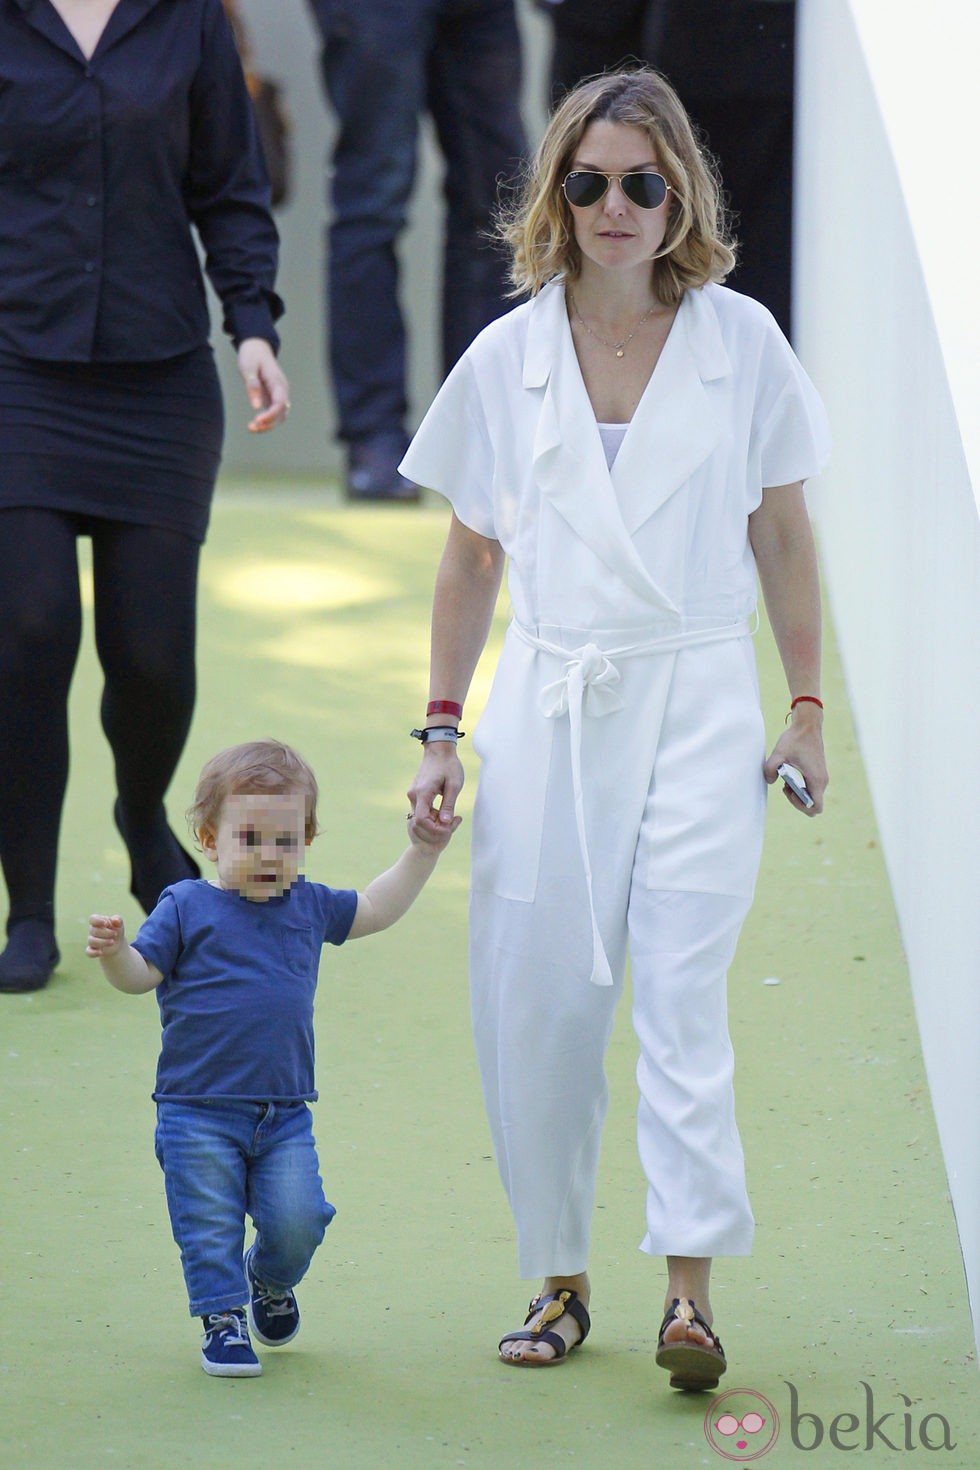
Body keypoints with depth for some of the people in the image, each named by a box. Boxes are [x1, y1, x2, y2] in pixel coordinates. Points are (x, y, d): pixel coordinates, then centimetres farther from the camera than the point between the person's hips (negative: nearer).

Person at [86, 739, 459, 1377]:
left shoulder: (309, 905, 9)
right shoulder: (186, 908, -5)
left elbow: (377, 909, 22)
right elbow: (141, 975, -9)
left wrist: (423, 851, 16)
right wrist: (115, 952, -30)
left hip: (285, 1114, 3)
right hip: (197, 1114, -3)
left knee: (298, 1221, -2)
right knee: (211, 1226, -2)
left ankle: (270, 1278, 28)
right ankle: (224, 1320, 15)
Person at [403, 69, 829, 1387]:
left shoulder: (741, 342, 2)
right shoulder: (508, 360, 5)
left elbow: (782, 536, 9)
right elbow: (472, 557, 11)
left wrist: (807, 708, 8)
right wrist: (442, 730, 8)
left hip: (698, 704, -2)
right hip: (548, 711, 2)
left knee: (682, 990, -12)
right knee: (536, 1005, 1)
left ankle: (690, 1288, -14)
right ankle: (558, 1276, 14)